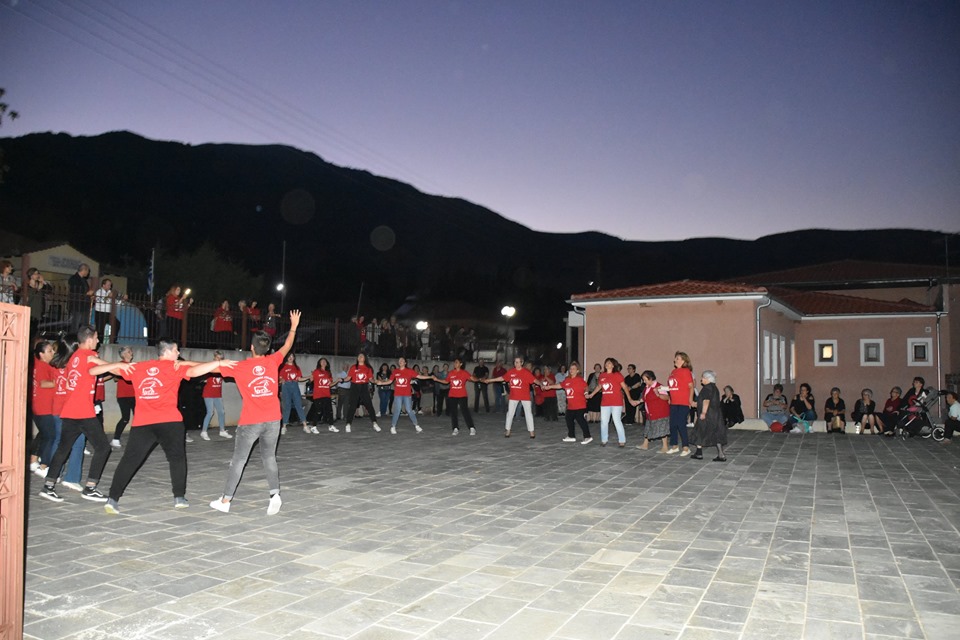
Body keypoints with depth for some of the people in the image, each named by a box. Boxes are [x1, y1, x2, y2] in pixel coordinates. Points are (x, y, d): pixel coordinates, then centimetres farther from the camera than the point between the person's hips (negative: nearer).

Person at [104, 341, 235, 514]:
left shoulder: (137, 367, 15)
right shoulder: (175, 368, 2)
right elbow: (193, 371, -16)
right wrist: (218, 363, -17)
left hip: (141, 423, 3)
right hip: (169, 421, -3)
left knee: (129, 460, 9)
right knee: (177, 458, 13)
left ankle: (113, 499, 3)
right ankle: (179, 497, 11)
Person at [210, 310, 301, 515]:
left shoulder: (240, 367, -7)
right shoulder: (273, 361, -1)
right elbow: (287, 346, 16)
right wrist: (294, 326, 32)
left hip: (250, 422, -2)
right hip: (273, 420, 2)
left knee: (238, 460, 9)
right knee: (269, 458, 13)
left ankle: (225, 500, 16)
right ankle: (275, 494, -3)